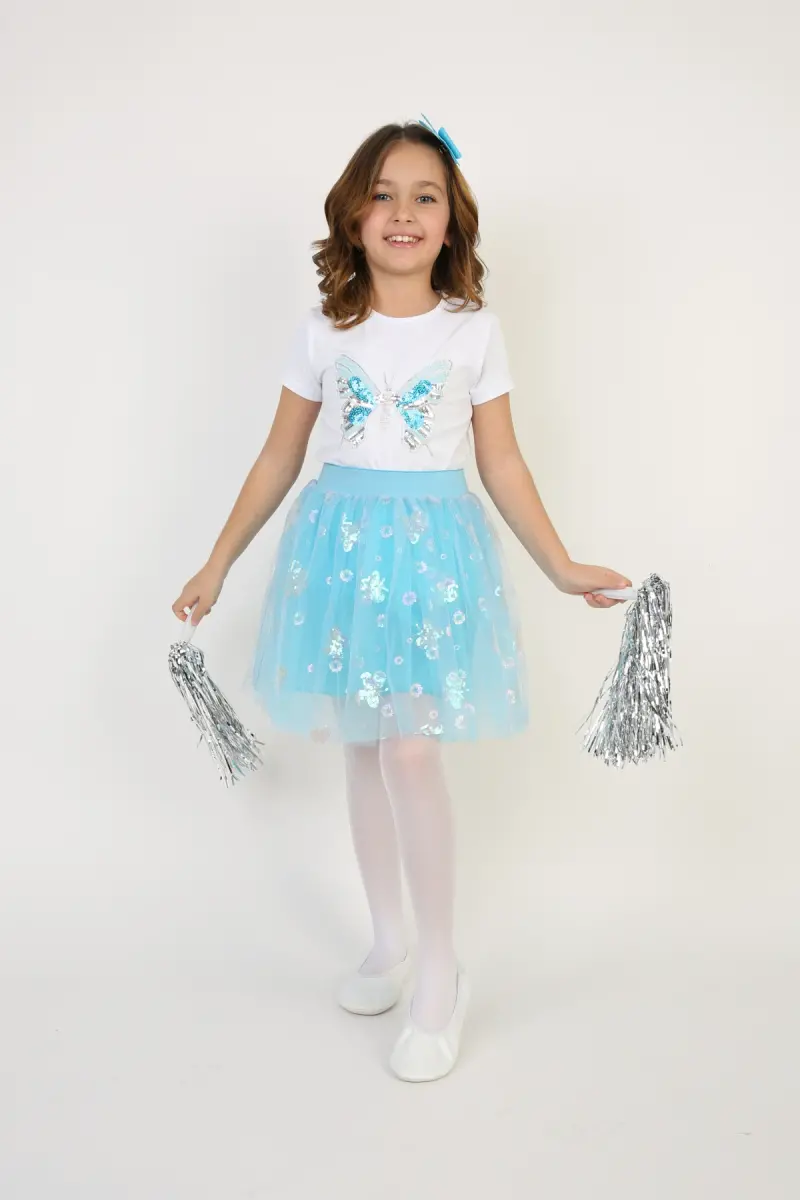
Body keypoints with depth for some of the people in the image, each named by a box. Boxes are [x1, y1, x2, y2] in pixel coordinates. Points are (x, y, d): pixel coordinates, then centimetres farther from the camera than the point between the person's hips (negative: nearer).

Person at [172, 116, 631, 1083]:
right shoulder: (324, 331, 4)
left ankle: (440, 972, 10)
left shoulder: (473, 330, 2)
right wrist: (217, 566, 8)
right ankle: (388, 943, 29)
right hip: (341, 542, 2)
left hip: (434, 546, -2)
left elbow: (501, 463, 5)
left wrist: (561, 567, 2)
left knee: (411, 750, -9)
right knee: (362, 749, 10)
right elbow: (280, 457, 8)